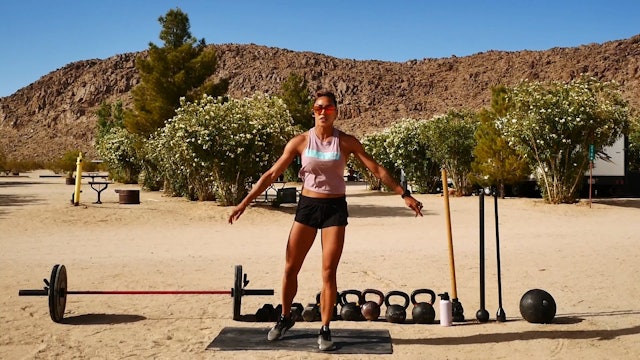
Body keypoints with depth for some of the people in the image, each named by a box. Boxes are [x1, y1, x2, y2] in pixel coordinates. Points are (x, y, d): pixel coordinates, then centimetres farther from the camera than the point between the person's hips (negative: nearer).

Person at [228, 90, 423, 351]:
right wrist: (245, 202, -5)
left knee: (329, 273, -2)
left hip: (335, 208, -1)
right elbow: (272, 174, -2)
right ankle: (285, 318, 30)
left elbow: (377, 169, -2)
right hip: (307, 206, 1)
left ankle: (325, 330, 14)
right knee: (290, 268, 6)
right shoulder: (301, 141, -3)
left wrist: (403, 194, -8)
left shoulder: (346, 142, -4)